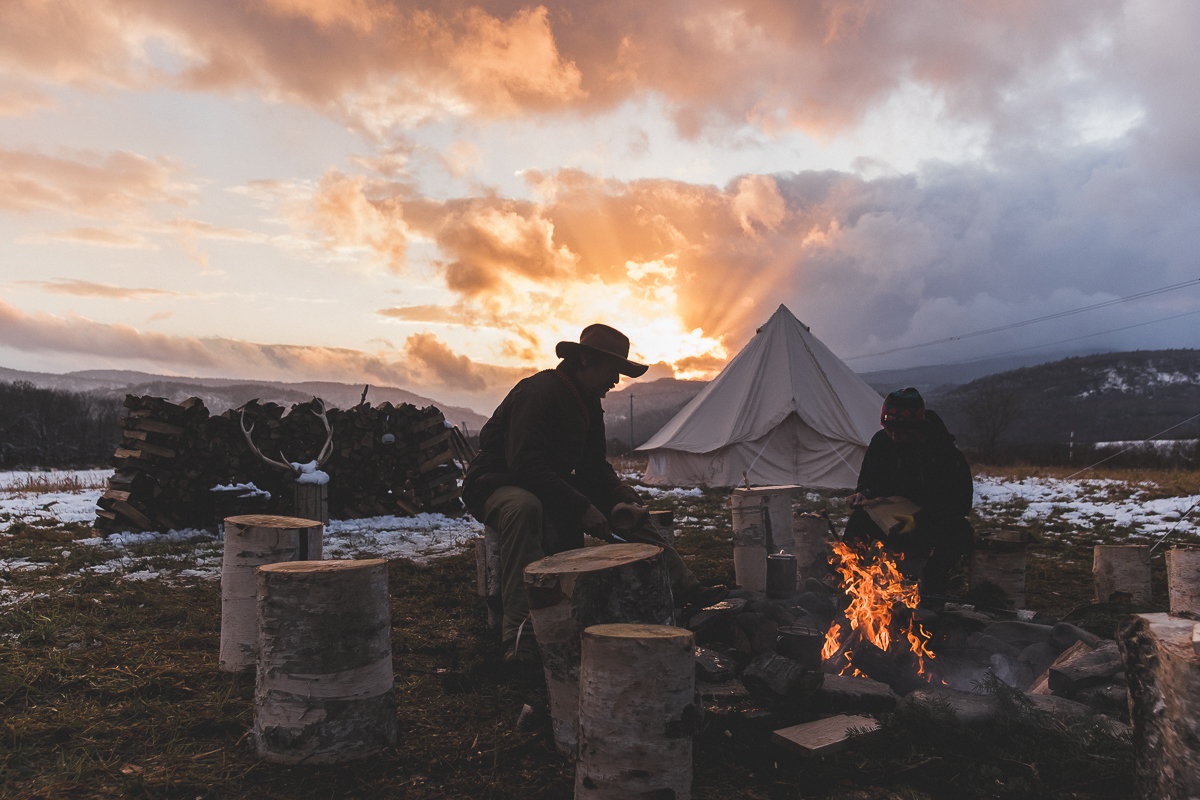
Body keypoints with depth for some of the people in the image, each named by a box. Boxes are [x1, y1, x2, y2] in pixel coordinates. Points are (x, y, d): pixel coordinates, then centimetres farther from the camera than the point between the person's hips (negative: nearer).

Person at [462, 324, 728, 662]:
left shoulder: (588, 403, 7)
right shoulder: (539, 391, -23)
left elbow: (594, 464, 13)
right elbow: (526, 466, -31)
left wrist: (619, 491, -8)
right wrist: (581, 508, -32)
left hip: (554, 486, 9)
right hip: (498, 485, -9)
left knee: (626, 504, 1)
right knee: (524, 507, -43)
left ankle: (681, 586, -2)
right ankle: (519, 628, -45)